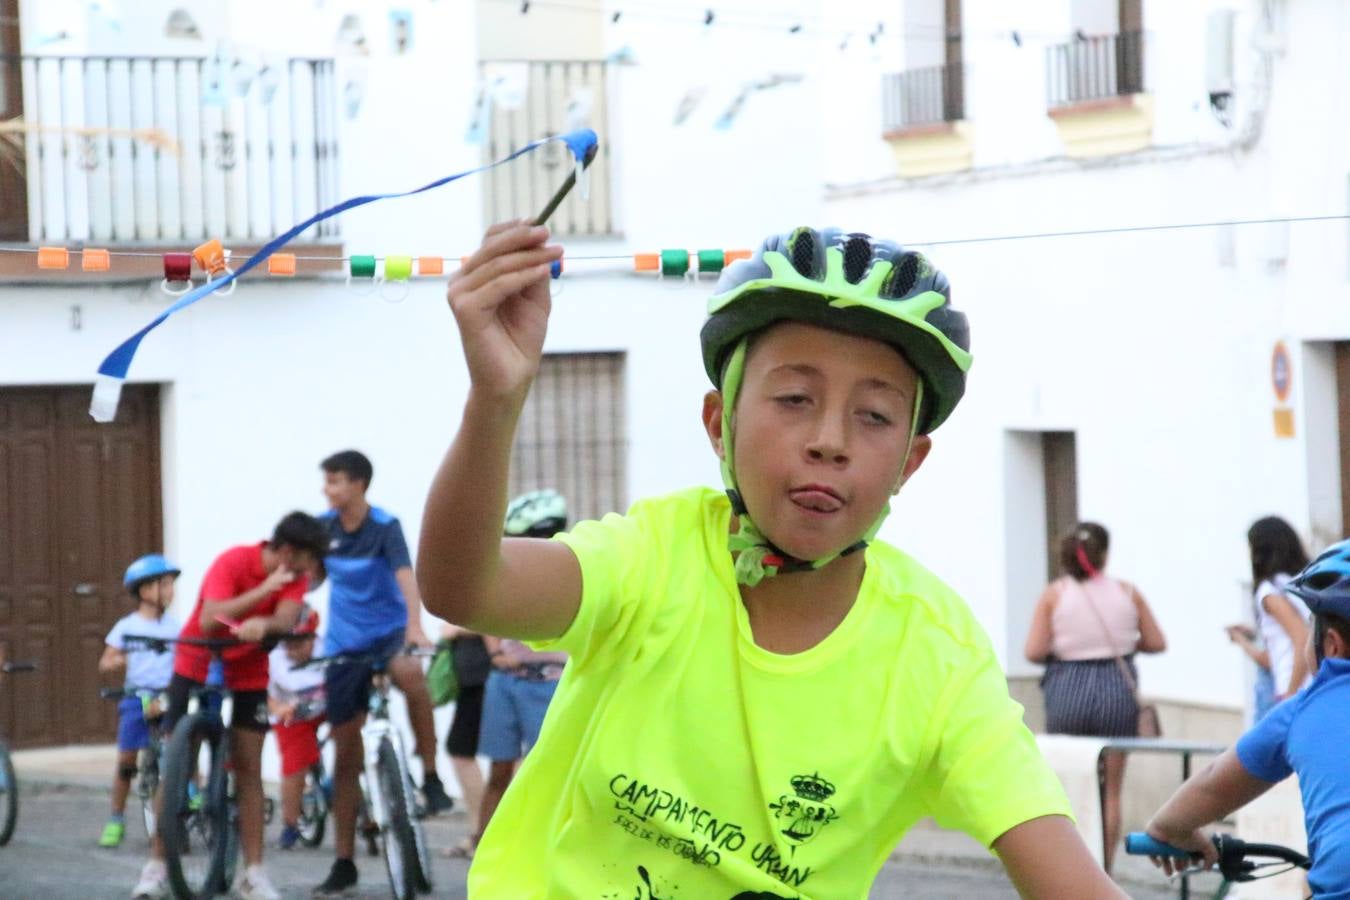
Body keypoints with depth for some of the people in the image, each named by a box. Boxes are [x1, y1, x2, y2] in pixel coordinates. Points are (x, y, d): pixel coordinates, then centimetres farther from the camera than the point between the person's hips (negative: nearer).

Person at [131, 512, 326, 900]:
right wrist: (264, 590, -39)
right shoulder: (233, 562, -24)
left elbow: (285, 621, -26)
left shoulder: (295, 576, -10)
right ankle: (156, 866, 2)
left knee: (249, 769, 0)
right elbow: (209, 621, -34)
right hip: (197, 666, -4)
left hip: (249, 674, 4)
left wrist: (261, 625, -49)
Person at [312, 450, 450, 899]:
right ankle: (344, 862, 13)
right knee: (345, 750, 5)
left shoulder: (384, 526, -14)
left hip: (389, 630, -4)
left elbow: (405, 576, -27)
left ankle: (430, 775, -23)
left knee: (409, 673, -40)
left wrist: (415, 628, -43)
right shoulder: (323, 527, -2)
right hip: (345, 643, 4)